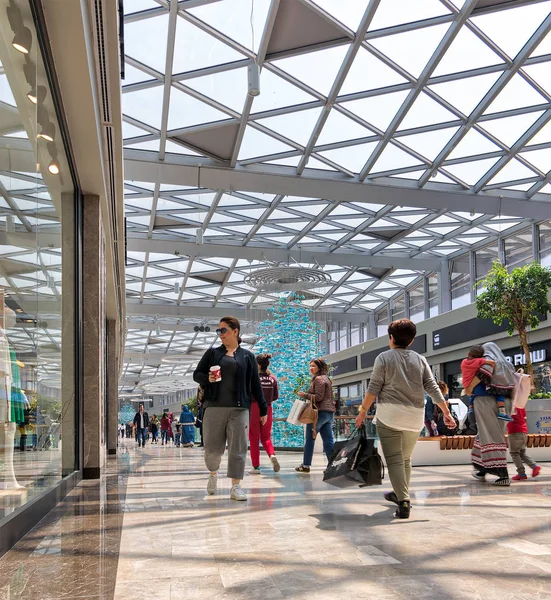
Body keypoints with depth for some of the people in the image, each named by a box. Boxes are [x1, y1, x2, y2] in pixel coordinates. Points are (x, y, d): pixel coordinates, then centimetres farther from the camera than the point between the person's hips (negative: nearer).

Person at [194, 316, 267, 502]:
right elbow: (196, 374, 11)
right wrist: (207, 378, -13)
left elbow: (255, 384, 8)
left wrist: (263, 409, 6)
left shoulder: (247, 356, 8)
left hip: (239, 409, 0)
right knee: (212, 447, 4)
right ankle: (213, 473, 33)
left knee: (238, 448, -2)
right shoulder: (212, 353, 9)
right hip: (214, 407, 1)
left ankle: (236, 487, 5)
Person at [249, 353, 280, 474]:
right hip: (267, 410, 3)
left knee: (254, 439, 6)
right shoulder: (272, 378, 1)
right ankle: (272, 454, -13)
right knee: (266, 437, 15)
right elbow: (276, 396, 5)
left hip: (254, 409, -3)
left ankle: (256, 466, 7)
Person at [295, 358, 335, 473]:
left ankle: (306, 465, 5)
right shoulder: (326, 378, 22)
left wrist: (305, 395, -9)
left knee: (309, 439, 0)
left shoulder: (318, 379, -9)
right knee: (328, 441, 6)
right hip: (329, 412, 10)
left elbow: (318, 397, -17)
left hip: (320, 412, -10)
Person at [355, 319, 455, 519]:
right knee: (406, 459, 19)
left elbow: (373, 388, -5)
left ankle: (403, 501, -12)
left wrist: (363, 410, 1)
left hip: (389, 415, -4)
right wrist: (446, 412, 7)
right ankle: (400, 494, 33)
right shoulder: (420, 360, 9)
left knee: (394, 459, -1)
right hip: (415, 417, 4)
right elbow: (433, 388, 4)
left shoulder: (384, 357, -1)